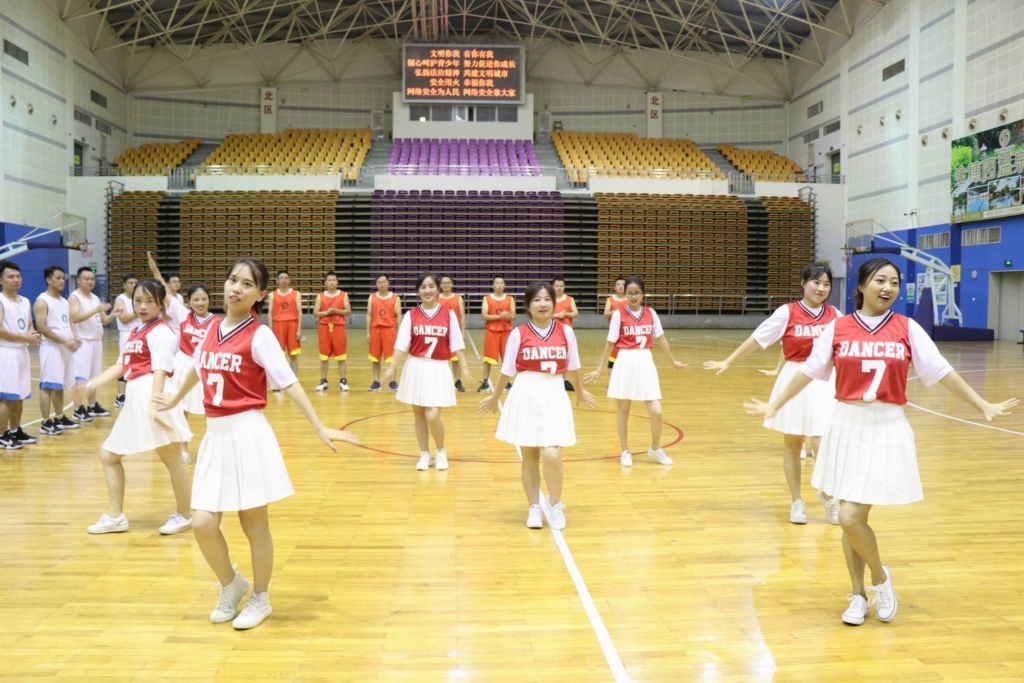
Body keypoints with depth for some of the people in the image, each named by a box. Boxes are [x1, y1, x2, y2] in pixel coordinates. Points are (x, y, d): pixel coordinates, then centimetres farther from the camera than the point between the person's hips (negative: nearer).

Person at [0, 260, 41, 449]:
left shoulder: (25, 302, 13)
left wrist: (32, 335, -4)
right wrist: (25, 338, -21)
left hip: (22, 352, 8)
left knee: (19, 396, 13)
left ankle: (16, 432, 23)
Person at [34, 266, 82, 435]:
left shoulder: (64, 301, 17)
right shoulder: (42, 301, -10)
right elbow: (41, 327, -17)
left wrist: (74, 338, 1)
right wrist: (64, 341, -20)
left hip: (65, 348, 9)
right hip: (51, 348, -9)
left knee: (60, 385, 15)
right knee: (47, 386, -7)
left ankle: (60, 418, 23)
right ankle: (46, 423, -6)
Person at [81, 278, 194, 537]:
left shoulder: (161, 332, -10)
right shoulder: (134, 331, 17)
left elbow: (160, 371, -19)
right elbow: (121, 366, 21)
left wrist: (154, 404, -28)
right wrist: (92, 384, 15)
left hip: (152, 397, -10)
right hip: (133, 398, 10)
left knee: (172, 457, 2)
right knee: (108, 454, 16)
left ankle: (184, 515, 16)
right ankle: (116, 517, 24)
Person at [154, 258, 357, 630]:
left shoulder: (260, 336, -9)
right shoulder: (213, 329, 8)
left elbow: (289, 384, -12)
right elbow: (198, 368, 27)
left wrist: (320, 428, -20)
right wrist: (175, 399, 43)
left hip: (248, 434, -5)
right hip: (215, 435, 5)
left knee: (254, 524, 6)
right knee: (203, 523, 2)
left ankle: (260, 599, 26)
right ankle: (232, 585, 30)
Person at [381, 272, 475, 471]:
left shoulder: (448, 314, -1)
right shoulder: (411, 315, 0)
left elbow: (457, 345, 0)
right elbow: (401, 345, -1)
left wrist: (465, 369, -4)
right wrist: (391, 368, -7)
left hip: (438, 369, -2)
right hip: (416, 368, 2)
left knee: (433, 415, -10)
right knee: (419, 414, 8)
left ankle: (441, 451, 15)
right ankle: (424, 454, 23)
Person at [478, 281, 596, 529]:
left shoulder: (565, 331, 0)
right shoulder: (519, 333, -5)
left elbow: (573, 367, 15)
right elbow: (507, 370, 8)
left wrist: (579, 392, 28)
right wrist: (495, 397, 18)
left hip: (554, 396, 0)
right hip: (526, 395, 0)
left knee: (552, 455, -11)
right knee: (529, 456, 8)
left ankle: (556, 504, 12)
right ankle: (534, 508, 23)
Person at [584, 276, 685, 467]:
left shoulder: (650, 313, 4)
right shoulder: (618, 314, -4)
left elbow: (661, 338, 14)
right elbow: (610, 343, 0)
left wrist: (673, 361, 20)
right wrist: (599, 370, 1)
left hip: (646, 362, 2)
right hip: (625, 362, -2)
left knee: (656, 412, -3)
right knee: (623, 410, 8)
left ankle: (655, 449, 21)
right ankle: (625, 452, 22)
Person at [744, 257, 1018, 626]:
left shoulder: (907, 329, -1)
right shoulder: (838, 328, 0)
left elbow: (941, 371, 4)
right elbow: (808, 371, 9)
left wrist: (983, 406, 5)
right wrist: (775, 405, 12)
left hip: (888, 430, -2)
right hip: (847, 427, 2)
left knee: (851, 518, -10)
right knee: (851, 518, 10)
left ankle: (880, 579, 18)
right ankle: (859, 595, 27)